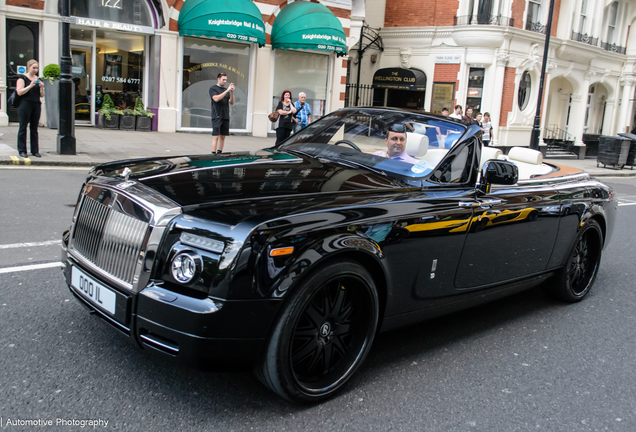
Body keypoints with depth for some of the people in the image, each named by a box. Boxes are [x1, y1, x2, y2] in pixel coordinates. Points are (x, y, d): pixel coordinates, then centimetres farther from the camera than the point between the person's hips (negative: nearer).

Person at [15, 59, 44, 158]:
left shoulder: (38, 79, 16)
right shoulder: (22, 78, 1)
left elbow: (42, 95, 15)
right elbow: (19, 92, -10)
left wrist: (41, 87, -3)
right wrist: (30, 86, -17)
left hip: (36, 105, 5)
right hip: (25, 105, -5)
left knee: (34, 129, 6)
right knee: (23, 128, -2)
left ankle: (35, 150, 10)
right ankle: (22, 151, 1)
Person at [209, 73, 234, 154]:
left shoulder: (226, 90, 16)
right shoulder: (213, 89, 1)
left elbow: (231, 103, 8)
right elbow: (216, 99, -17)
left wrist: (232, 92, -6)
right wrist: (227, 91, -18)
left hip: (226, 117, 6)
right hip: (217, 116, -5)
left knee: (223, 136, 7)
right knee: (216, 136, -10)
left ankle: (219, 153, 15)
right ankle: (213, 153, -10)